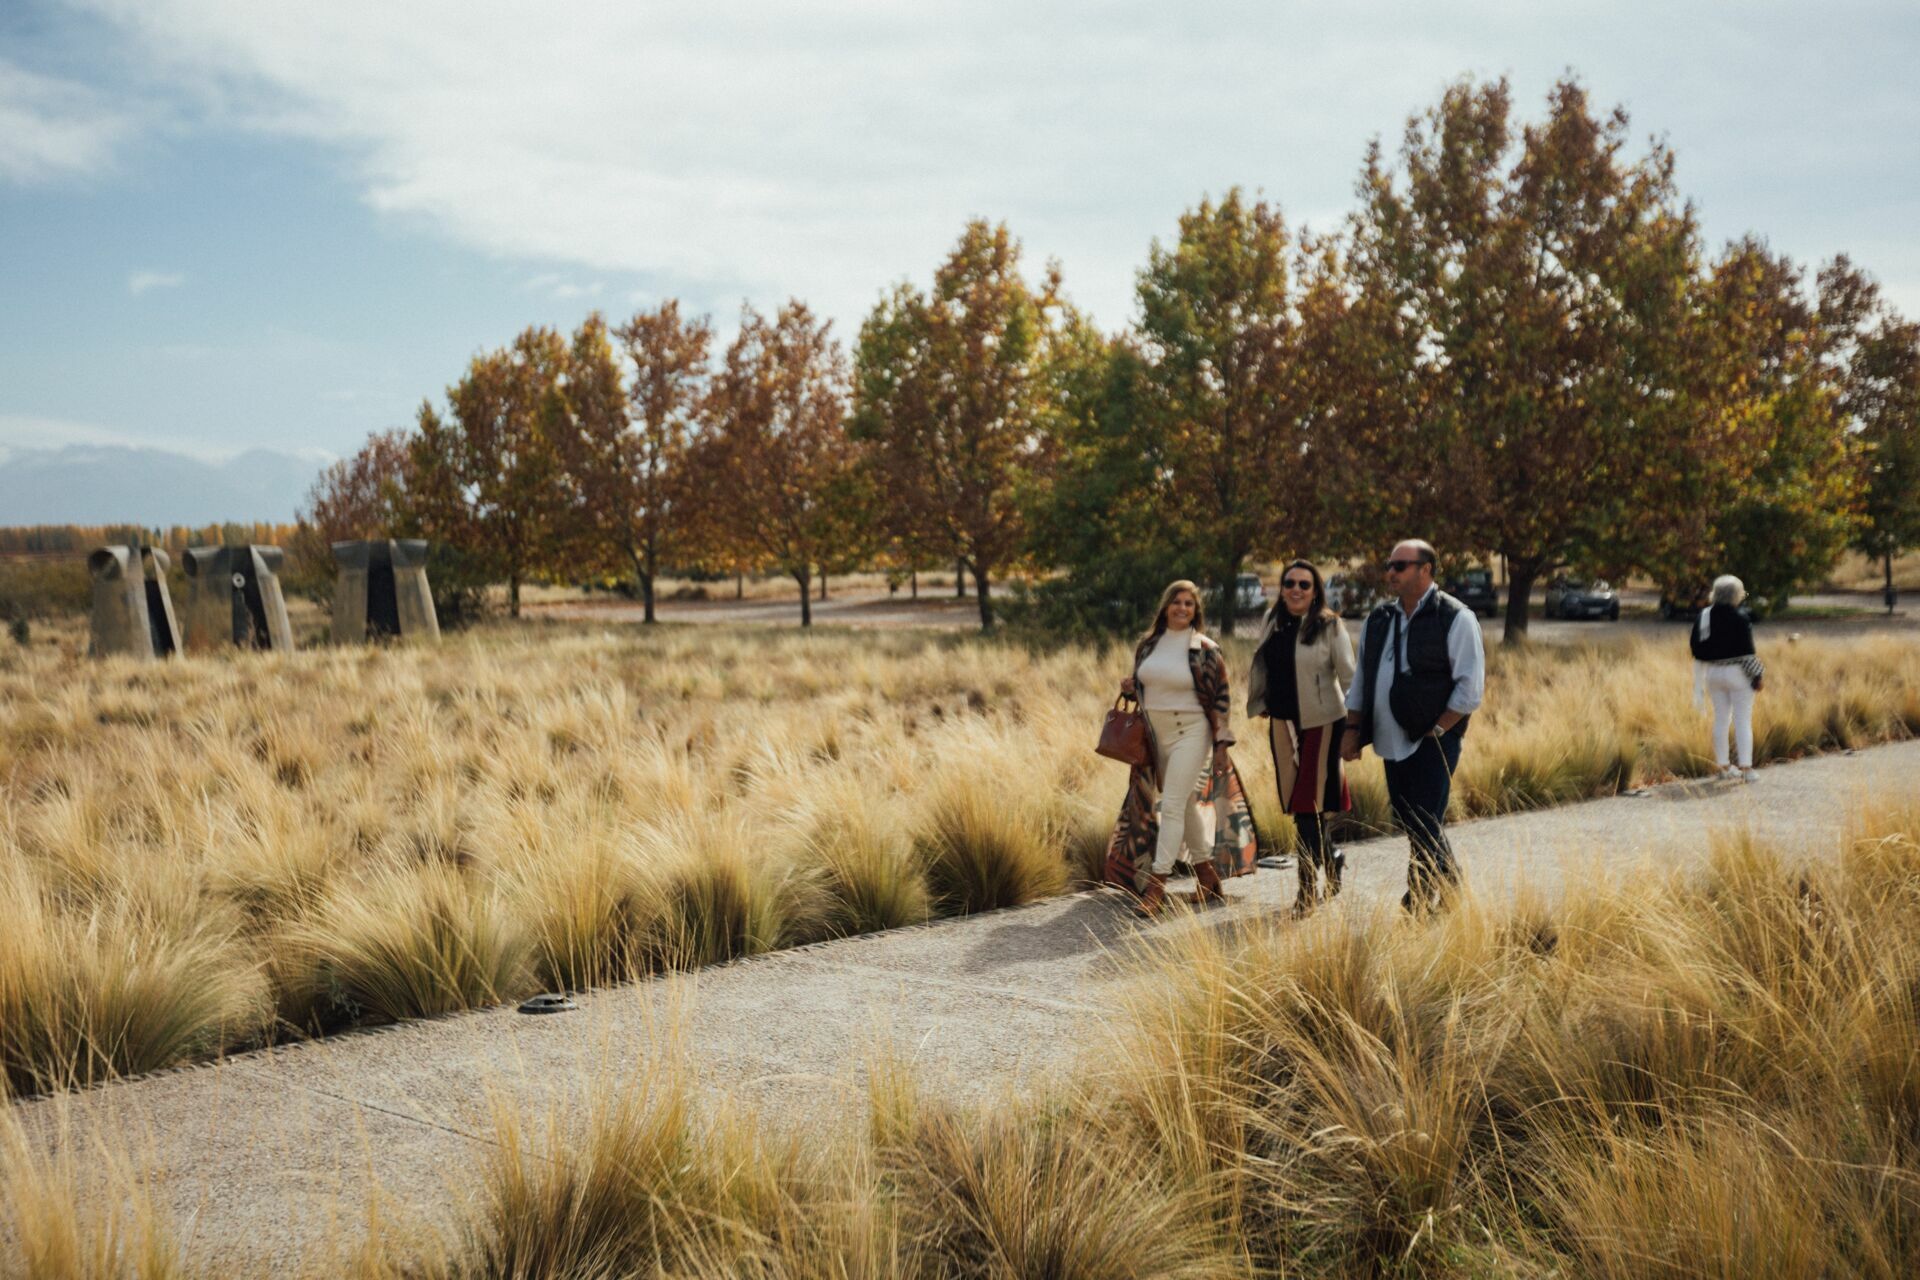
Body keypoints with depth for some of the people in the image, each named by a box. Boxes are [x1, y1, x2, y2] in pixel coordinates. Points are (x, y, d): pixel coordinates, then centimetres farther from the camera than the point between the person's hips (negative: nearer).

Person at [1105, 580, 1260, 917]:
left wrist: (1222, 744, -8)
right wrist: (1129, 687, -3)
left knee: (1172, 805, -13)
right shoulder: (1147, 644, 7)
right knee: (1186, 806, 13)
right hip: (1155, 735, 6)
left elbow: (1221, 700, -5)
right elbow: (1142, 685, 20)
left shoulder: (1206, 651, -6)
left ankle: (1155, 888, -15)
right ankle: (1210, 882, 26)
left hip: (1191, 733, -6)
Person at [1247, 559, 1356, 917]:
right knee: (1295, 801, 10)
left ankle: (1309, 886, 0)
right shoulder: (1272, 621, 7)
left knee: (1310, 802, -6)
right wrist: (1260, 705, 15)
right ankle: (1330, 860, 32)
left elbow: (1348, 675, -8)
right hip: (1283, 722, 5)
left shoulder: (1330, 626, -8)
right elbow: (1261, 667, 17)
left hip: (1322, 722, -5)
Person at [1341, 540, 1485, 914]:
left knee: (1423, 827, -9)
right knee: (1409, 823, 13)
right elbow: (1361, 680, 19)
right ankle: (1451, 884, 30)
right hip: (1393, 742, 7)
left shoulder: (1455, 618, -8)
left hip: (1433, 742, -7)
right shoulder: (1379, 618, 12)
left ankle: (1417, 906, -2)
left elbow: (1471, 686, -10)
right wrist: (1353, 730, 13)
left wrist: (1436, 732, -13)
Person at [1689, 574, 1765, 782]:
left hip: (1713, 672, 5)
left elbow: (1695, 646, 4)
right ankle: (1745, 767, 0)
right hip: (1737, 672, -5)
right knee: (1743, 720, 1)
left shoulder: (1704, 615, 0)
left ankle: (1723, 765, 17)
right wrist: (1758, 674, -5)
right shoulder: (1739, 617, -15)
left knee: (1720, 719, 12)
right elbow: (1747, 650, -15)